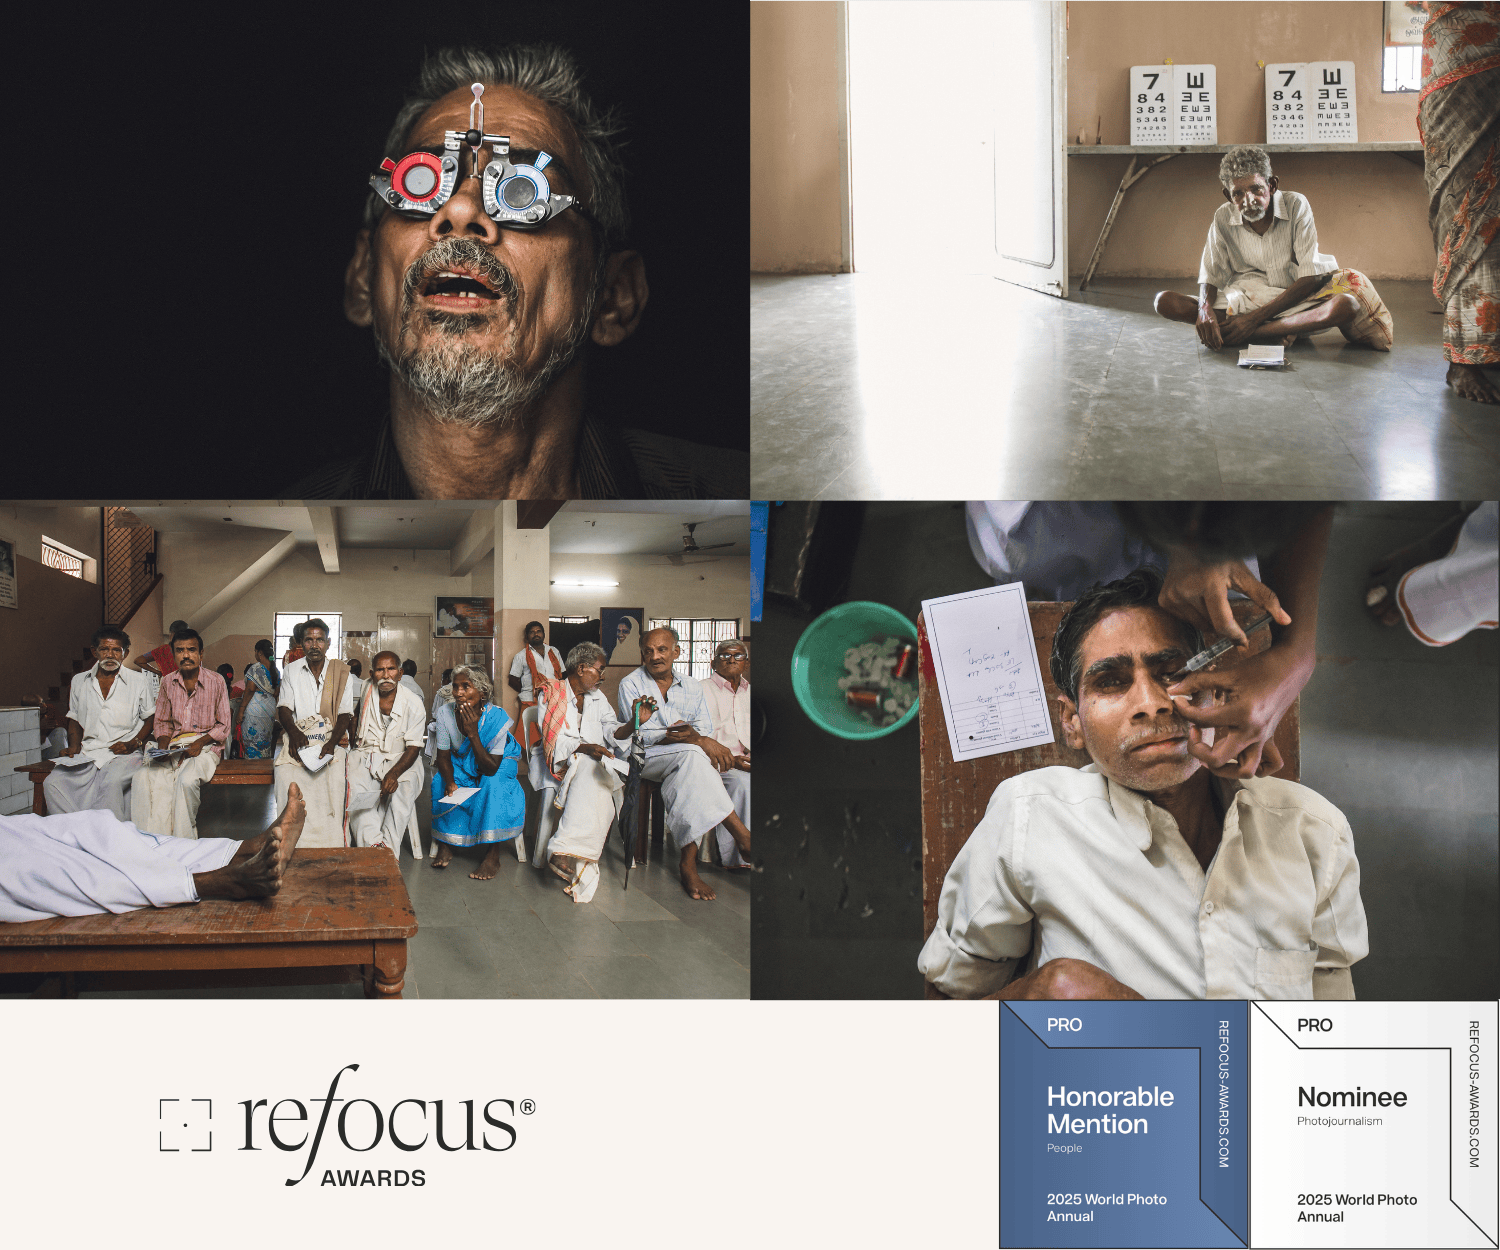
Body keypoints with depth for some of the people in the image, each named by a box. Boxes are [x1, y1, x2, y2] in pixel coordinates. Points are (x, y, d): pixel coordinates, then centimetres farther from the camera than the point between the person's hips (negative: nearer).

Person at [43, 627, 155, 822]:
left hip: (123, 755, -3)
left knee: (112, 782, -37)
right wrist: (74, 748, 6)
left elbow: (151, 718, 10)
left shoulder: (138, 681, 8)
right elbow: (74, 720, 24)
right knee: (53, 783, -25)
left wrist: (133, 743, -6)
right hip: (86, 753, 3)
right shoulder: (79, 682, 17)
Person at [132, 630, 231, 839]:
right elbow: (162, 723, 18)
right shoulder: (167, 682, 11)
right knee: (143, 778, -26)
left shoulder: (215, 681, 0)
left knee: (187, 780, -35)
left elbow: (223, 726, 2)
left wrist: (199, 744, -14)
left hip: (206, 746, -4)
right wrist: (163, 748, -3)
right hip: (174, 746, 4)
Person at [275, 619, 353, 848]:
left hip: (331, 737, -1)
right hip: (298, 738, 1)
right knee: (285, 772, -31)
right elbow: (284, 708, 7)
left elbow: (345, 714, 3)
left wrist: (331, 743, -15)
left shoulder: (341, 671, 8)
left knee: (334, 775, -32)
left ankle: (330, 845, -28)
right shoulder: (291, 670, 13)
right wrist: (294, 733, -15)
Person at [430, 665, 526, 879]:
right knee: (440, 780, -27)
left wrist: (473, 733, -40)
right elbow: (443, 756, -11)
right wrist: (450, 782, -32)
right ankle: (445, 843, -12)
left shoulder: (497, 717, -29)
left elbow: (491, 768, -30)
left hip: (498, 765, -3)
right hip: (461, 764, 3)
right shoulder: (445, 713, -21)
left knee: (493, 784, -34)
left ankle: (493, 856, -27)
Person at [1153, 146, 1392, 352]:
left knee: (1348, 304, -35)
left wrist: (1255, 318, -23)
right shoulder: (1223, 218, -2)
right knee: (1165, 301, -22)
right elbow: (1210, 275, 2)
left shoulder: (1295, 205, -10)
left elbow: (1310, 278, -14)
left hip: (1295, 299, -2)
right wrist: (1205, 309, -25)